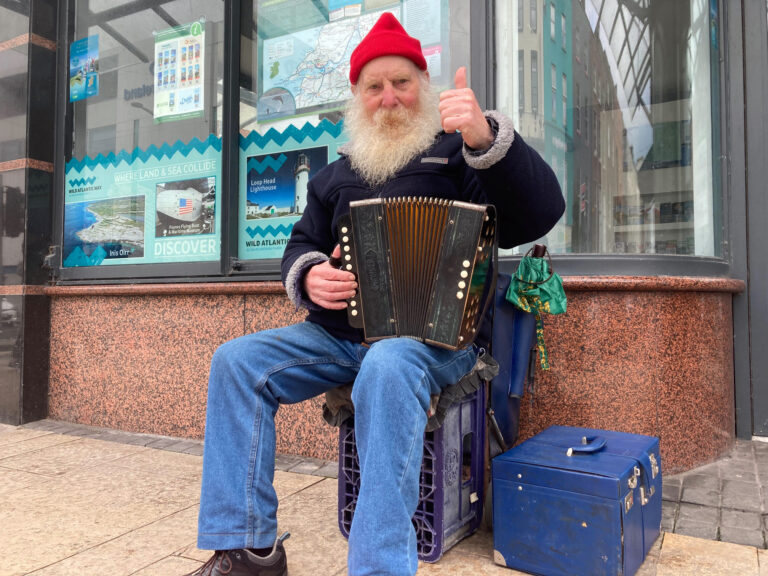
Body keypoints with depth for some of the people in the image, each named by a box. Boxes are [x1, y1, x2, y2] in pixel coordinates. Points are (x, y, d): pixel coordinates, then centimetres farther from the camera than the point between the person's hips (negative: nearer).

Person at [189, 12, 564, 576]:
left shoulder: (456, 151, 6)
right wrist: (308, 276, -2)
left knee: (388, 367, -39)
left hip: (432, 335, -5)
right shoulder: (339, 174, 21)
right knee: (236, 360, -12)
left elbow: (540, 212, -9)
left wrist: (486, 137, -27)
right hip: (339, 333, 5)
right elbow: (303, 243, 24)